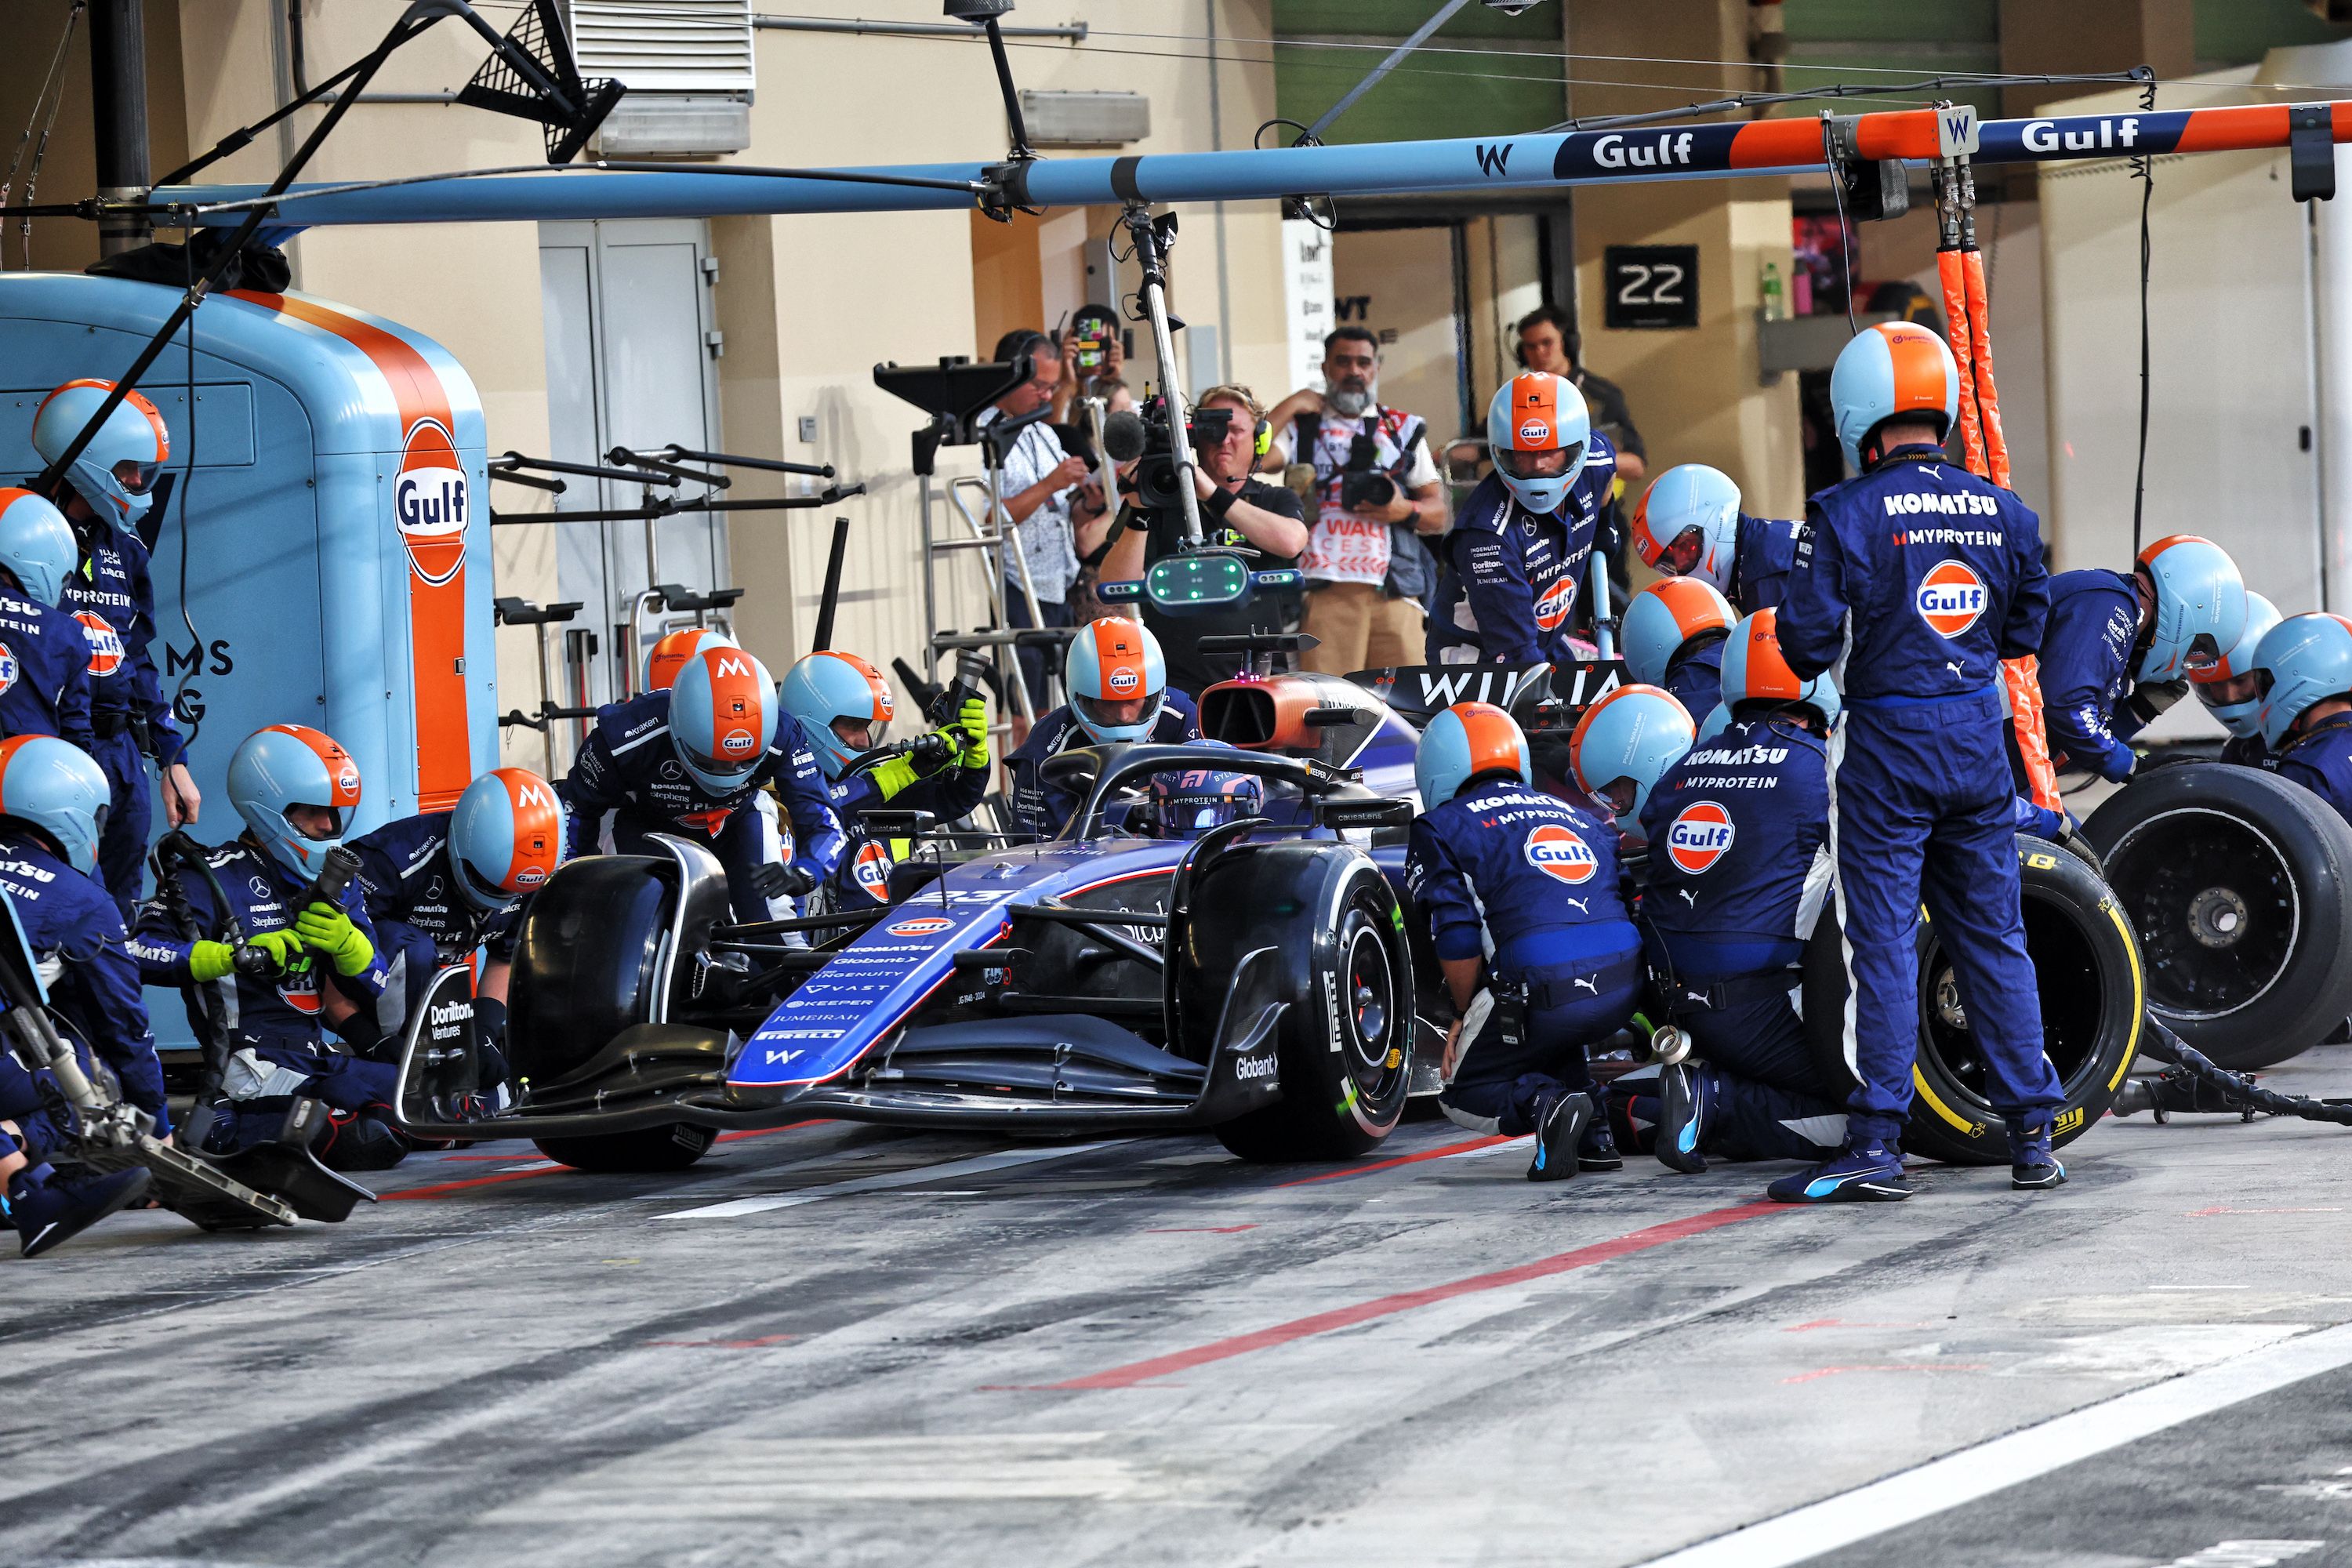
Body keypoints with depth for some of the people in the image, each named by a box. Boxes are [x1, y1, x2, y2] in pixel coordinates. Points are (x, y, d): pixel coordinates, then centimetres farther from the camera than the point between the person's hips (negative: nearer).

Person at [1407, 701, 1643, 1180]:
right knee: (1550, 1038, 38)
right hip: (1625, 992, 6)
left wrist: (1466, 1016, 17)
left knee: (1464, 1098, 19)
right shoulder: (1580, 817, 27)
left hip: (1543, 994, -5)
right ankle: (1596, 1132, 14)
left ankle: (1544, 1103, -12)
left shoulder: (1439, 829, 10)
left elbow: (1458, 945, -2)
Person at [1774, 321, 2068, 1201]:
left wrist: (1826, 662, 10)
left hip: (1886, 739, -5)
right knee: (1993, 936, 11)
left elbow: (1807, 638, -12)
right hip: (1979, 733, 5)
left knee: (1883, 941, -3)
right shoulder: (2001, 511, 4)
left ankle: (1877, 1145, -5)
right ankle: (2032, 1135, 12)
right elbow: (2027, 627, 13)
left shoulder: (1844, 515, -12)